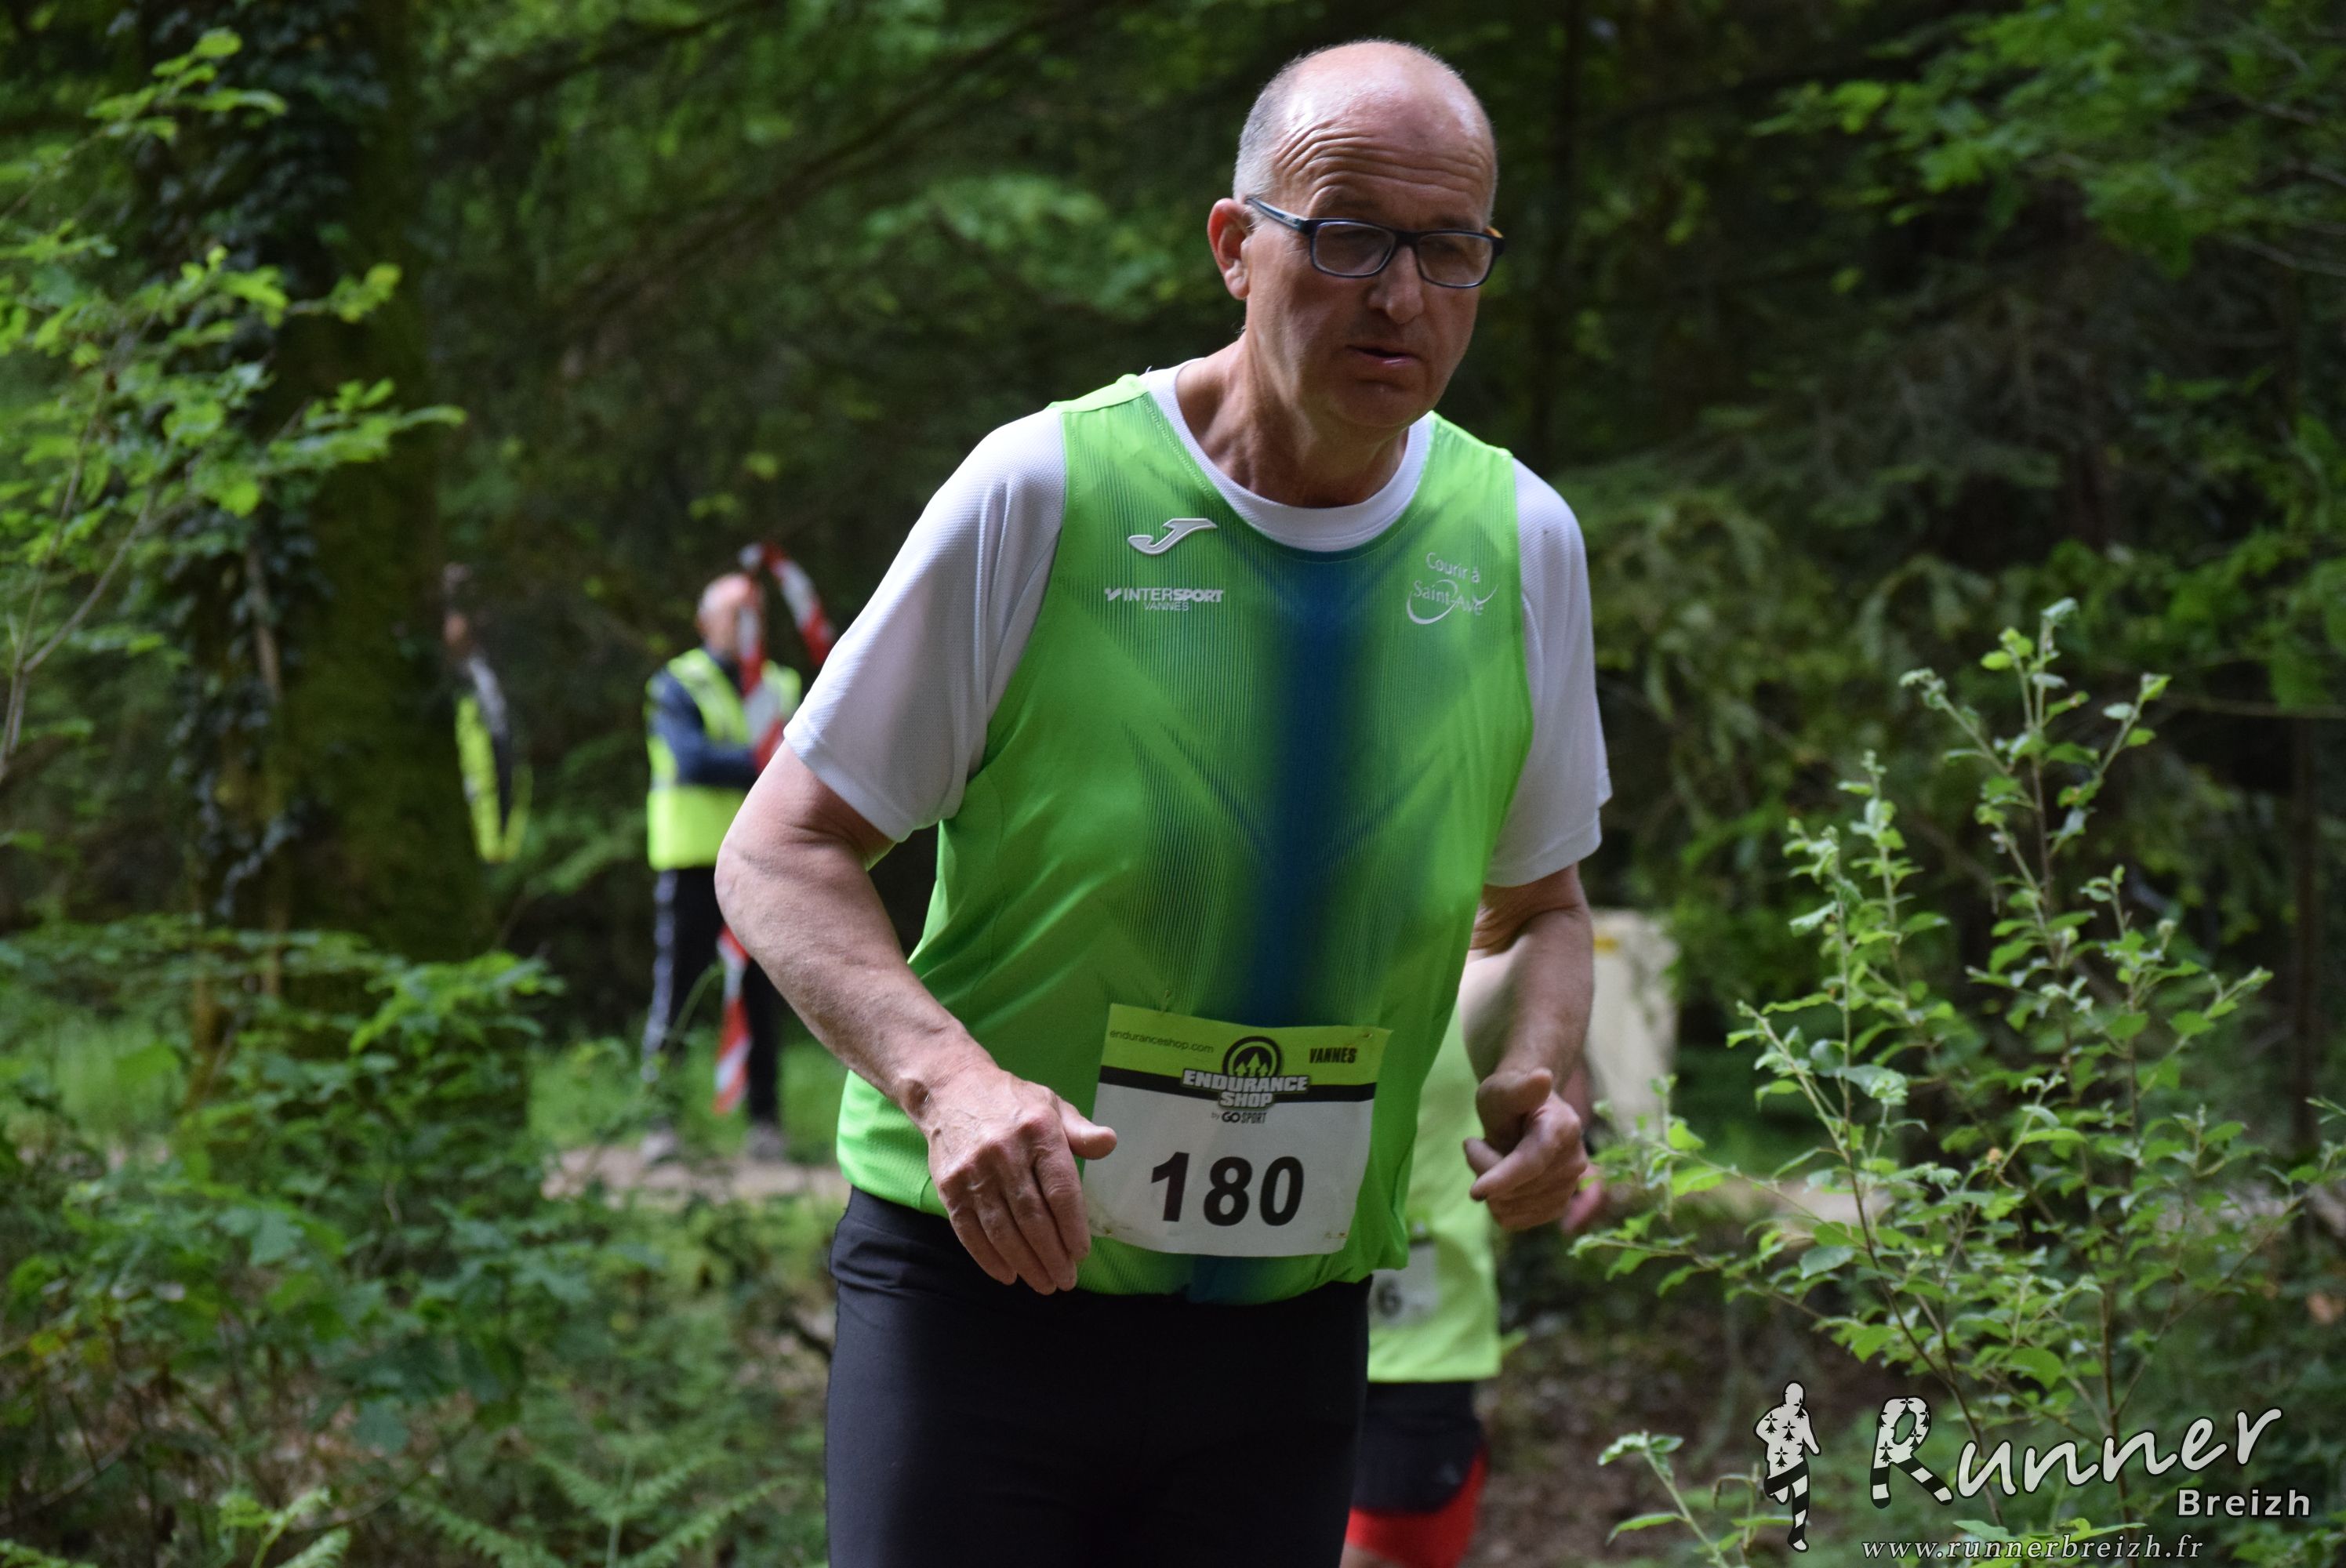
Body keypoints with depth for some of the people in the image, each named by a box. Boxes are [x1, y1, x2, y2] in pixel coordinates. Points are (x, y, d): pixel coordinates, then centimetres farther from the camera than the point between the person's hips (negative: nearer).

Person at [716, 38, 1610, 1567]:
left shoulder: (1520, 543, 2)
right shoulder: (1044, 492, -11)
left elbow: (1536, 904, 16)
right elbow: (781, 852, -8)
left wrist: (1531, 1073, -6)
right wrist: (948, 1076, -25)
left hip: (1290, 1328, 4)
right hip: (988, 1283, -3)